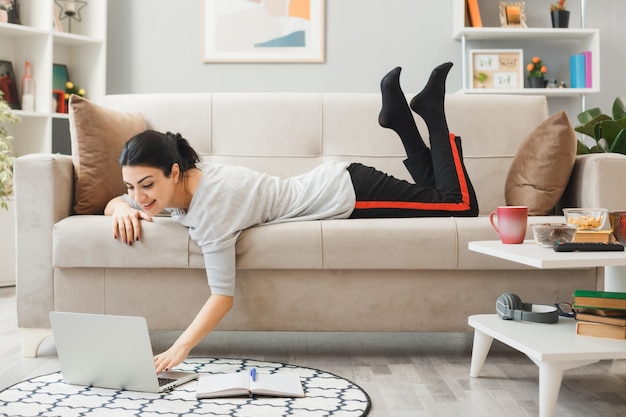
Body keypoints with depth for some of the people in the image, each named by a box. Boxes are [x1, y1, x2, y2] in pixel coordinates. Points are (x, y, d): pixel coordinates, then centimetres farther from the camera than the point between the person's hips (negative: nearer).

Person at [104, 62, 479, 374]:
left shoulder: (210, 207, -33)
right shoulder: (183, 176, -10)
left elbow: (223, 296, -34)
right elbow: (114, 203, 8)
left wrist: (180, 349, -44)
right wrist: (124, 208, -15)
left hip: (347, 192, -7)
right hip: (331, 184, 7)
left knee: (460, 204, 5)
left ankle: (431, 110, 15)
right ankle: (400, 114, 30)